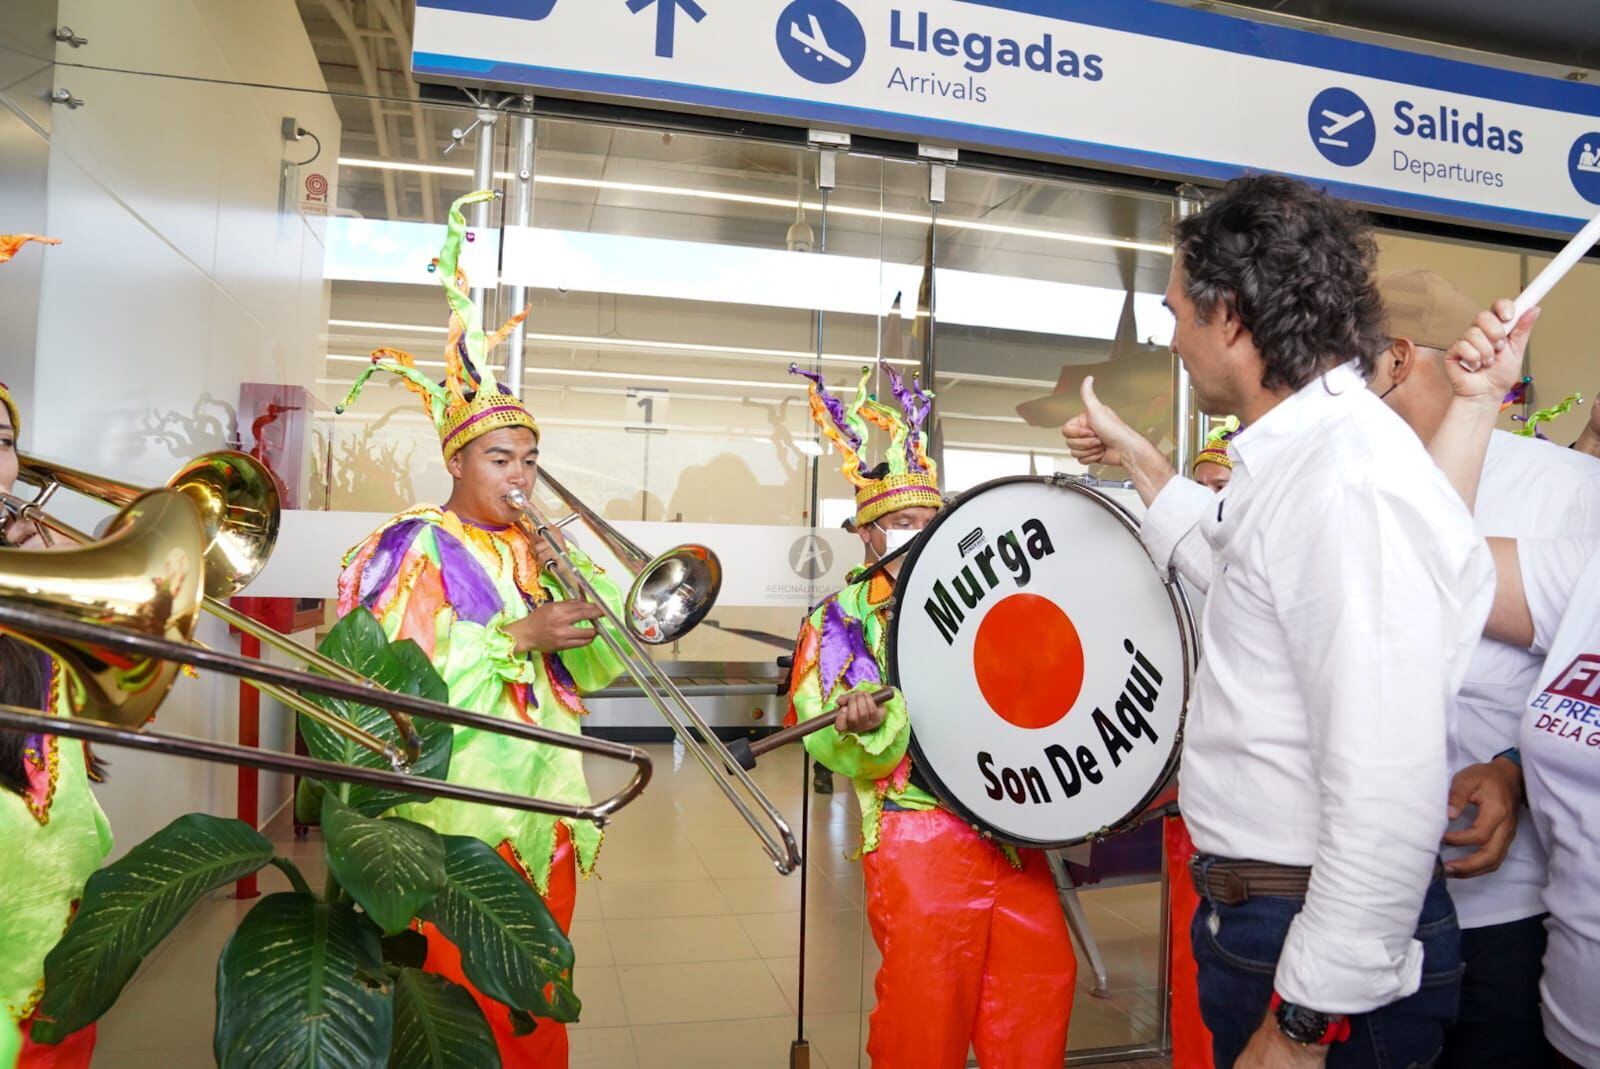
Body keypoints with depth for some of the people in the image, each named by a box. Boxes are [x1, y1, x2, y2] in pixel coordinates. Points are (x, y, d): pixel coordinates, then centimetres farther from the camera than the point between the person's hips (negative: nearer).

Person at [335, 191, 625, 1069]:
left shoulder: (536, 553, 11)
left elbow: (592, 669, 3)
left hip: (546, 814, 6)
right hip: (454, 820, -5)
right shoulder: (415, 548, -5)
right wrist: (520, 635, -23)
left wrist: (580, 577, -9)